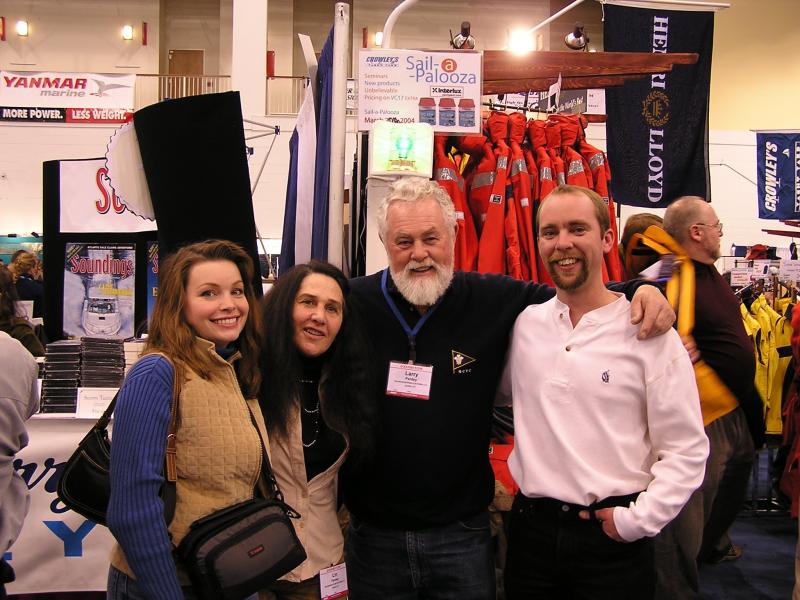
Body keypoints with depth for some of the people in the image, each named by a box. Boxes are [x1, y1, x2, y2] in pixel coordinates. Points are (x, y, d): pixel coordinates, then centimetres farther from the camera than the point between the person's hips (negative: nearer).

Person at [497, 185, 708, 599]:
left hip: (614, 538, -3)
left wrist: (637, 519, -13)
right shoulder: (523, 324, 2)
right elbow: (497, 394, 19)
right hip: (531, 529, 4)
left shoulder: (650, 333, -9)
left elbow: (686, 451, -7)